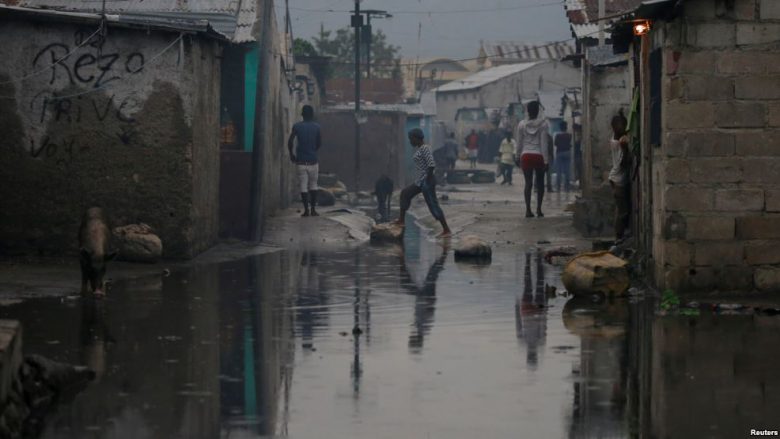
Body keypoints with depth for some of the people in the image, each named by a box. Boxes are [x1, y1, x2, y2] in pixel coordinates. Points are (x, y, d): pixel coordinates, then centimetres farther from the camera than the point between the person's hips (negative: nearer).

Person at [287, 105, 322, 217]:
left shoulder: (297, 126, -2)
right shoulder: (316, 127, -1)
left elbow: (290, 142, -8)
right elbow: (319, 143, 5)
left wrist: (291, 154, 7)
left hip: (301, 160, 0)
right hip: (313, 160, 0)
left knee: (303, 185, 2)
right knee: (313, 185, 11)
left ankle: (306, 210, -3)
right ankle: (313, 209, 9)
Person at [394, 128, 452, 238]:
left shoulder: (424, 148, -18)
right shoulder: (419, 149, 13)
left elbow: (431, 165, -26)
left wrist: (428, 180, -22)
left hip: (427, 182, -11)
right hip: (420, 181, 11)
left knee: (433, 205, -8)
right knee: (405, 193, 19)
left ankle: (446, 230, -4)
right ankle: (401, 220, 26)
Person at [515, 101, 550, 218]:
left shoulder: (522, 124, 1)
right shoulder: (543, 123, -6)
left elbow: (519, 143, 5)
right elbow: (544, 143, -7)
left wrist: (518, 157, 17)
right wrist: (546, 160, -5)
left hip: (526, 156, 2)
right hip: (539, 156, -1)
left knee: (528, 183, 3)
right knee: (540, 183, 11)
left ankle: (528, 210, -4)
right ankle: (539, 209, 10)